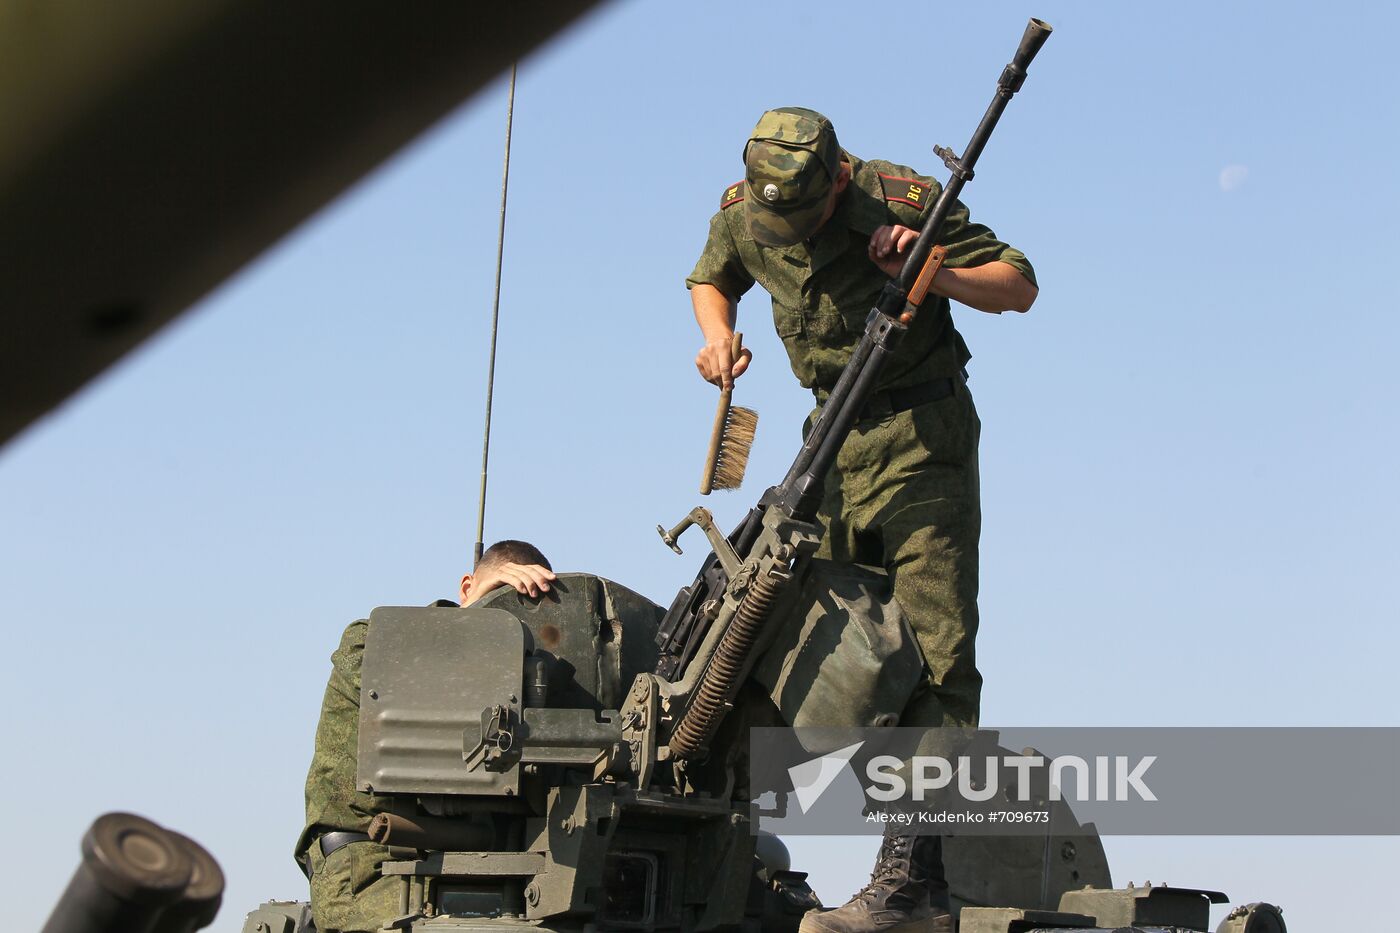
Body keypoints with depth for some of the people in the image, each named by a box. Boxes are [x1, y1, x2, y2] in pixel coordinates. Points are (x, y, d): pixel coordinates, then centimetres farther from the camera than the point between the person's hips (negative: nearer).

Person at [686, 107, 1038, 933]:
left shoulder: (903, 201, -17)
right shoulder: (743, 213, -3)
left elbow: (1020, 286, -10)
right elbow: (711, 279, 19)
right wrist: (718, 334, -2)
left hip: (922, 436, -6)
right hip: (834, 439, 6)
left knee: (932, 648, -14)